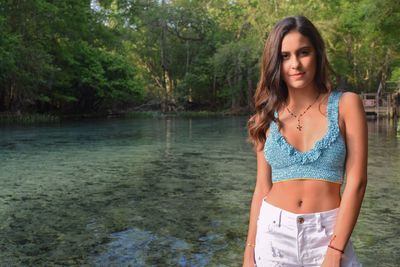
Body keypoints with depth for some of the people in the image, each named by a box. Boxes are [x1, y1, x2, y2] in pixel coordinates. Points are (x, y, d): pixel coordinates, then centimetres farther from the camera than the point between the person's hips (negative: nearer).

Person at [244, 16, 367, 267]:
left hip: (327, 233, -2)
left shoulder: (346, 104, -6)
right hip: (273, 232, 2)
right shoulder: (268, 116, 1)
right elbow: (263, 187, 4)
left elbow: (356, 182, -10)